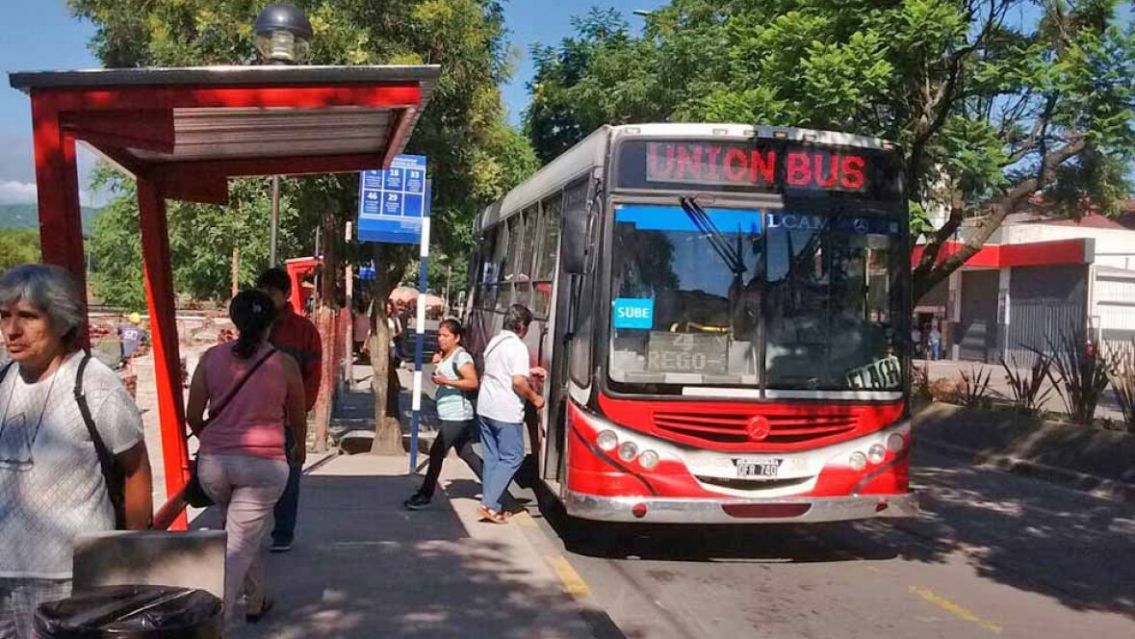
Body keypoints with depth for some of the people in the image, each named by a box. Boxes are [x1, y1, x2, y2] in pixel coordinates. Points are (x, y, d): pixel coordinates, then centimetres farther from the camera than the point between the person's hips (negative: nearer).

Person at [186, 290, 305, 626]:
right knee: (238, 545, 0)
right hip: (263, 463, -3)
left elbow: (193, 416, 7)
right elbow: (298, 419, 14)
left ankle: (256, 602, 40)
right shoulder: (285, 364, 0)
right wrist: (299, 449, 35)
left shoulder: (211, 358, 3)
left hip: (213, 461, 4)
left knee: (247, 533, 26)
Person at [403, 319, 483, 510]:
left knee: (436, 453, -7)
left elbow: (473, 382, -22)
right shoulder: (444, 355, 14)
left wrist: (446, 381, -27)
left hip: (457, 416, -10)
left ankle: (425, 496, 1)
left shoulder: (461, 356, -14)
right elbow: (440, 379, 24)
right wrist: (436, 365, 5)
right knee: (466, 453, 14)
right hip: (450, 415, 10)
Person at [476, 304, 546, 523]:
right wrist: (535, 398, -5)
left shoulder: (494, 341, 13)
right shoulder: (517, 347, -13)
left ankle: (490, 504, 14)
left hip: (485, 408, 8)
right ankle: (489, 504, -6)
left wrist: (528, 372, 23)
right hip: (506, 413, -8)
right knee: (512, 458, 0)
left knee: (492, 457, 13)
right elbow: (518, 382, -20)